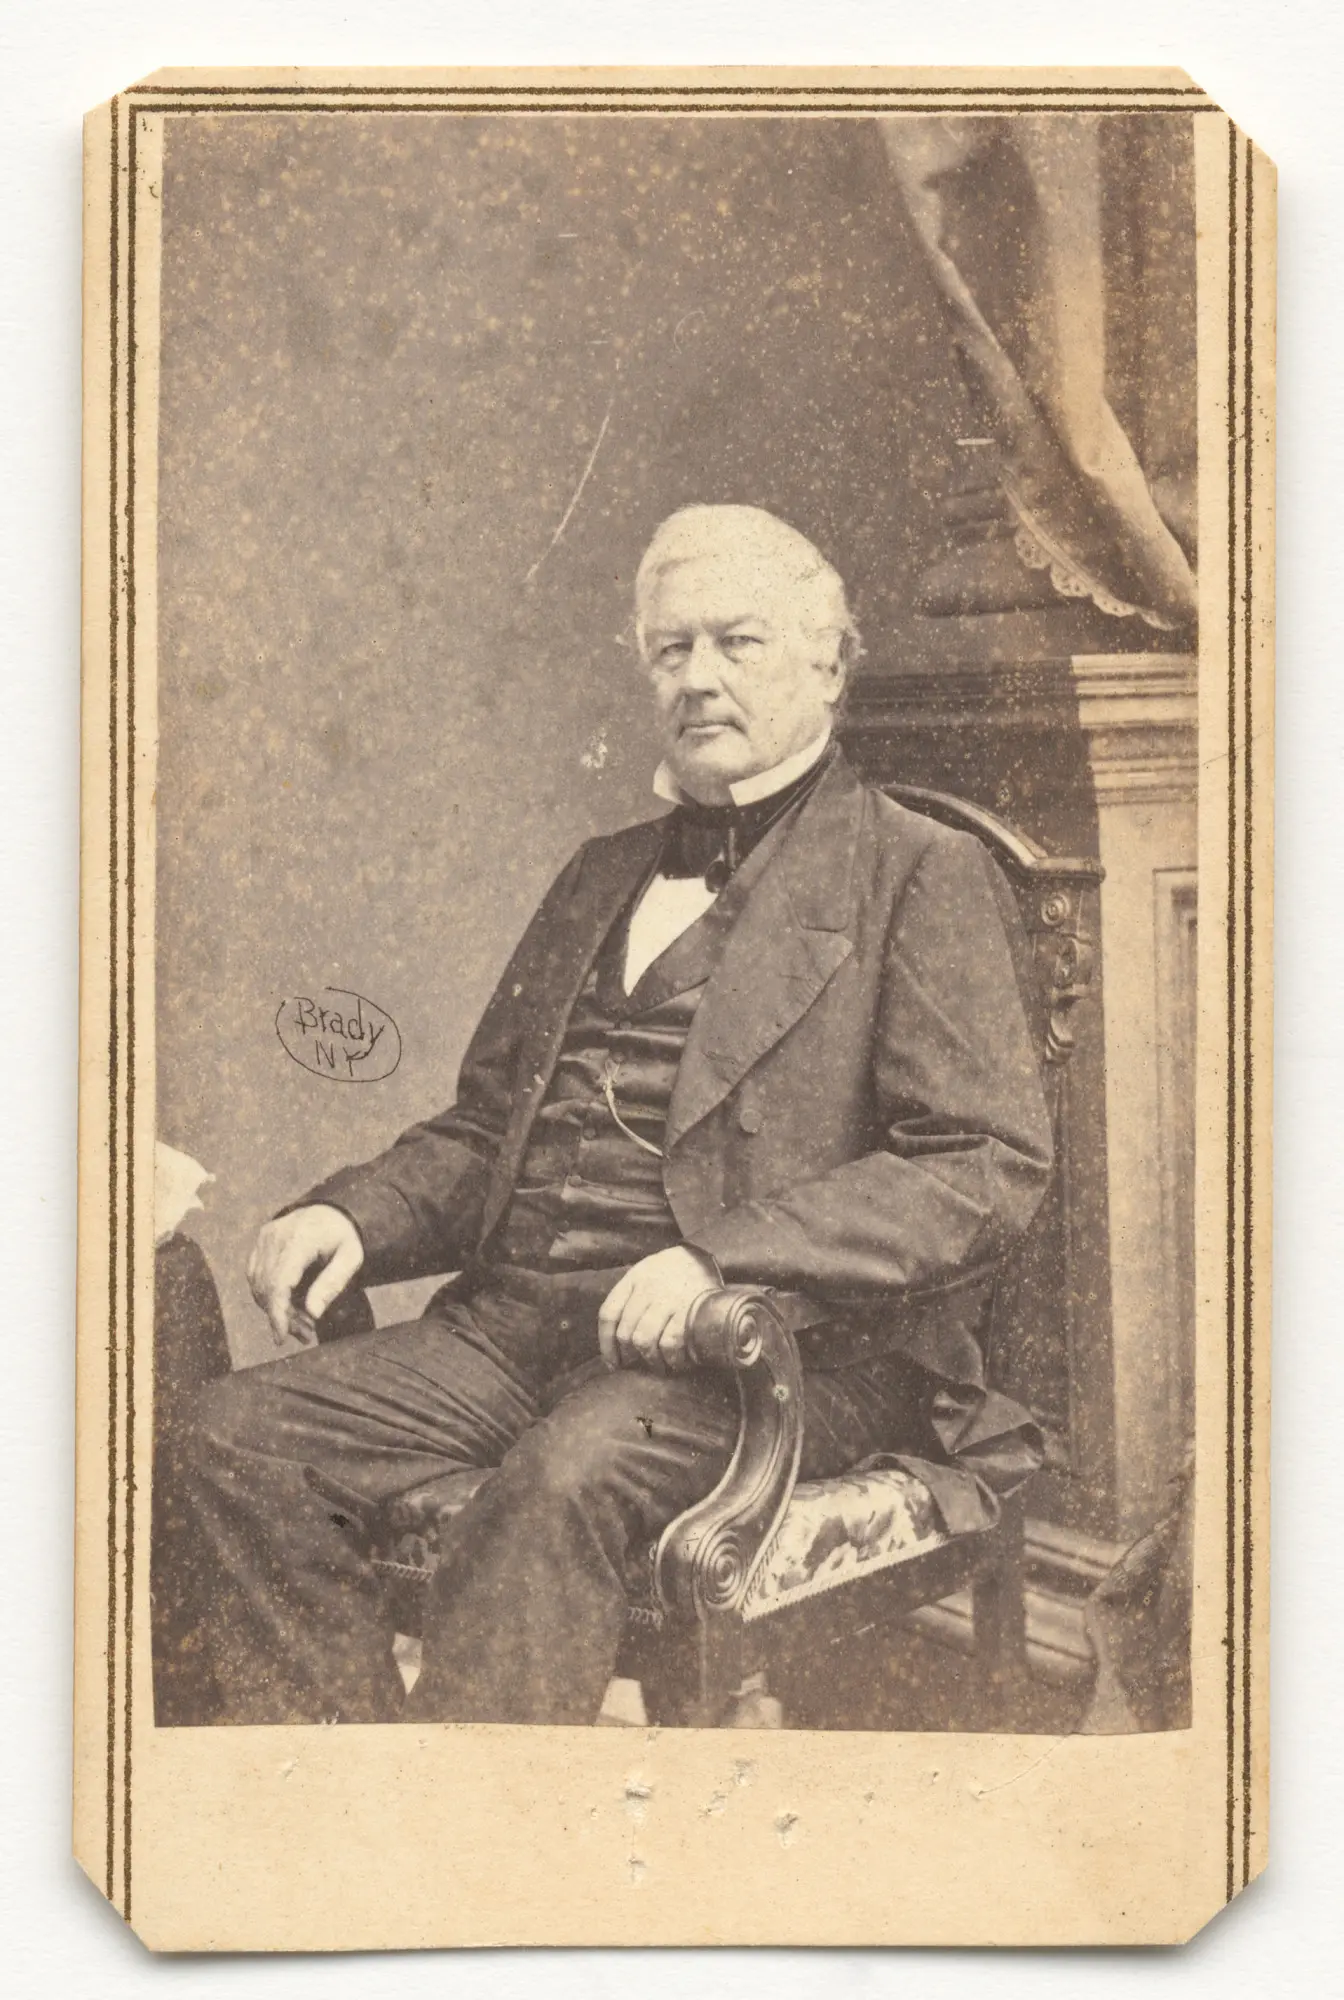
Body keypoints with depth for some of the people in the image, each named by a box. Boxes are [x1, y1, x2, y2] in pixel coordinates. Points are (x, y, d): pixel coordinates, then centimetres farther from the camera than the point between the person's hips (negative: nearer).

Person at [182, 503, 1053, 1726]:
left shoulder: (921, 876, 4)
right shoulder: (606, 876, 25)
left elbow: (988, 1165, -7)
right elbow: (485, 1123, 27)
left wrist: (720, 1260, -20)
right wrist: (352, 1215, 4)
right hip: (517, 1321, 7)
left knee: (564, 1476, -36)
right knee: (242, 1434, -15)